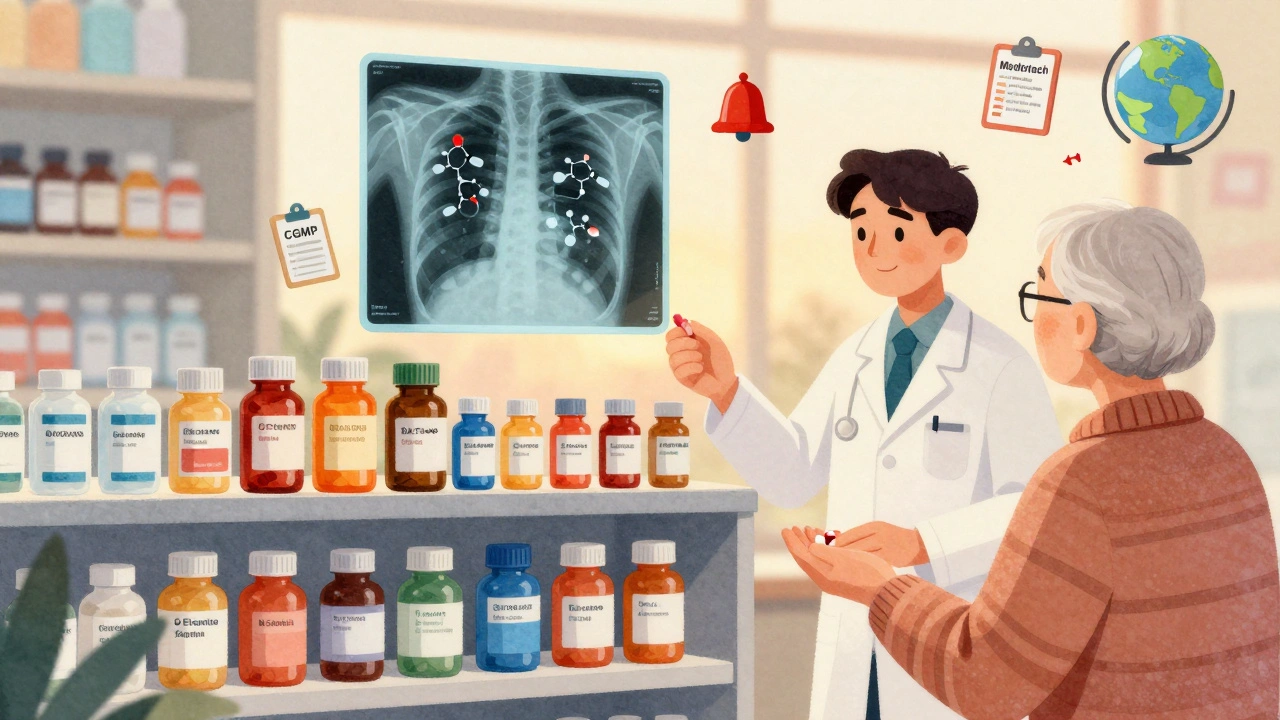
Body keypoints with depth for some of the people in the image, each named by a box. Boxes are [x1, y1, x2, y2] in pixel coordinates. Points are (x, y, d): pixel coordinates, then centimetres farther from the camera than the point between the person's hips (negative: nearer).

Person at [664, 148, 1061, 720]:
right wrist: (725, 389, -11)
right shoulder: (856, 359, 8)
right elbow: (790, 474, 4)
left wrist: (921, 544, -26)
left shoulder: (1001, 368, -10)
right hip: (854, 657, 6)